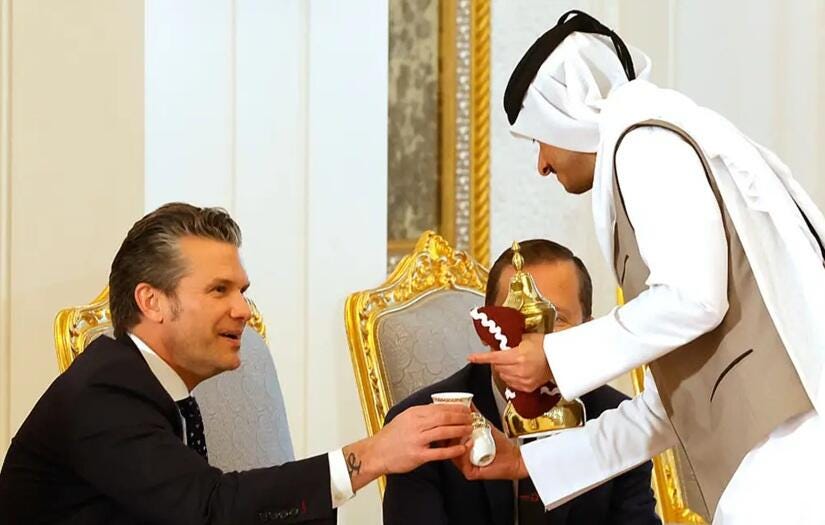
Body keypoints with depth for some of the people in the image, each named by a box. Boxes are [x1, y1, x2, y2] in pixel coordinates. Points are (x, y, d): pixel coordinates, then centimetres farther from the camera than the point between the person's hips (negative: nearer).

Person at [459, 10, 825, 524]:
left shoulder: (645, 138, 2)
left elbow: (692, 299, -13)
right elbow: (670, 407, 26)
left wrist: (555, 358, 0)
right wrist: (526, 461, 30)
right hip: (778, 443, 9)